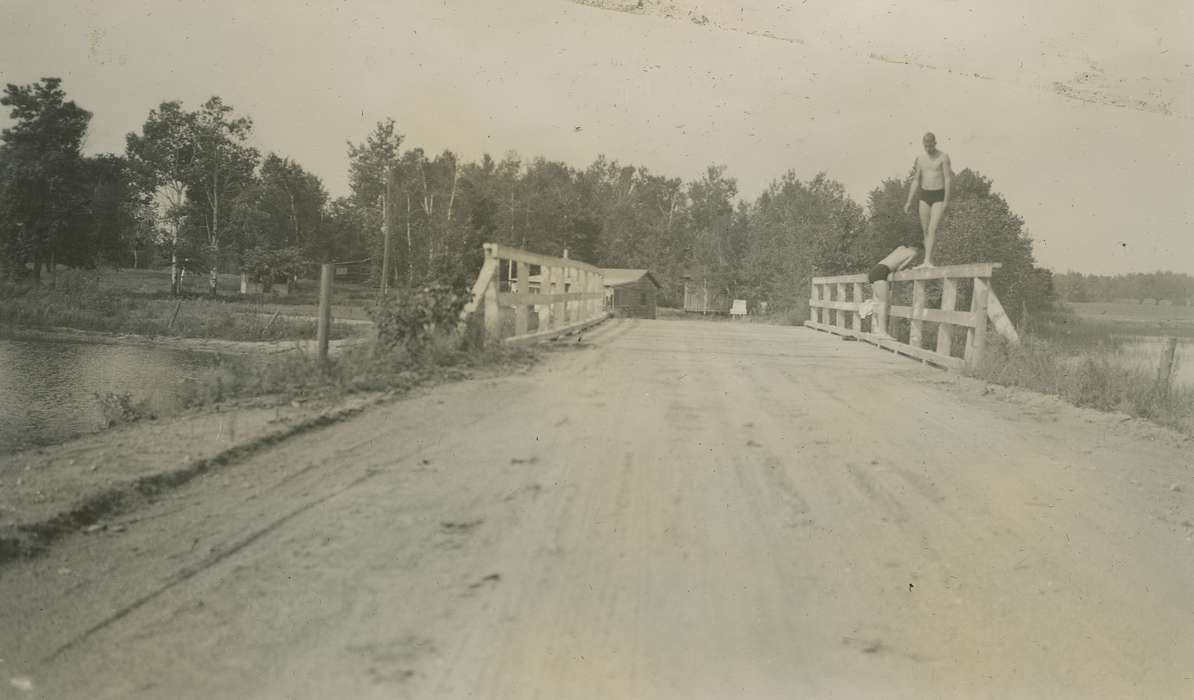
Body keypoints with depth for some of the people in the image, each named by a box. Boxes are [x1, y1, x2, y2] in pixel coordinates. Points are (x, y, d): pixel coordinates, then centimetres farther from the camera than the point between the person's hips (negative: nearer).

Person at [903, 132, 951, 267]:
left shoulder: (943, 156, -7)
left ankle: (927, 261, -22)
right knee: (925, 230, 5)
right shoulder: (920, 158, 7)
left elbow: (948, 179, -11)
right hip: (925, 197, 5)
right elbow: (916, 181, 9)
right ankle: (929, 261, 13)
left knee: (933, 228, -16)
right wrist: (909, 202, 3)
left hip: (939, 196, -5)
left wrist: (946, 200, -19)